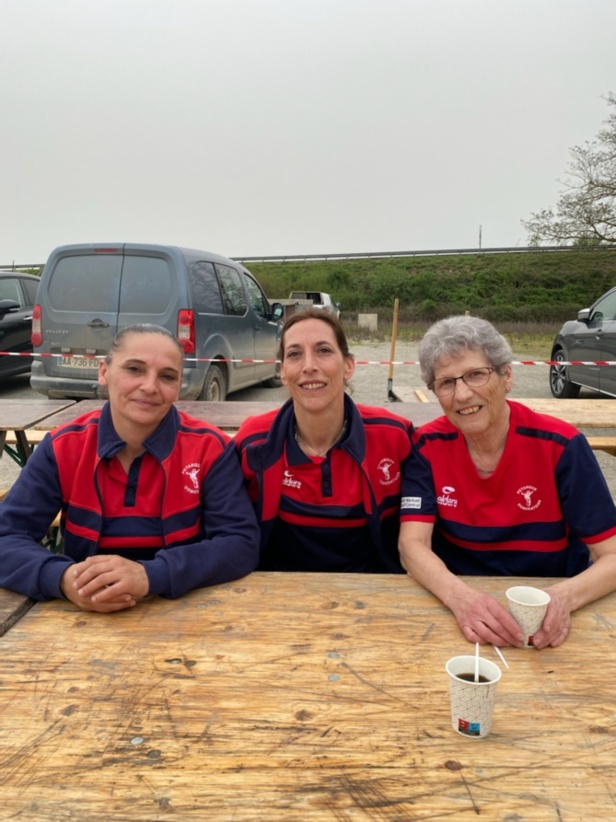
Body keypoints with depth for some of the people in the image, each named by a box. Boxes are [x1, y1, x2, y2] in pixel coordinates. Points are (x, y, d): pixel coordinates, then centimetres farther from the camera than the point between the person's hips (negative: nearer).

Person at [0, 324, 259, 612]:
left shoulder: (210, 448, -10)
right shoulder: (62, 447, -4)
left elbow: (242, 542, -16)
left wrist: (151, 575, -30)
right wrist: (63, 578, -28)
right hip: (84, 615, 2)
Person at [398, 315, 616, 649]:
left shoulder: (560, 445, -11)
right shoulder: (429, 446, -7)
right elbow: (413, 545, -14)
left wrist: (563, 598, -30)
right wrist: (459, 595, -33)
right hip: (458, 608, 0)